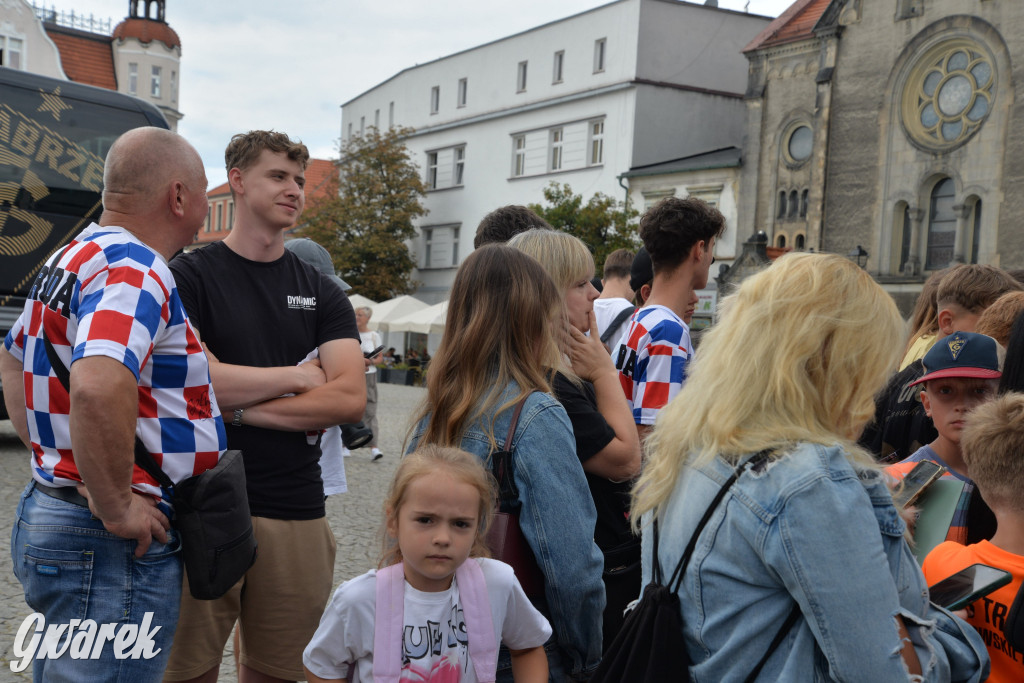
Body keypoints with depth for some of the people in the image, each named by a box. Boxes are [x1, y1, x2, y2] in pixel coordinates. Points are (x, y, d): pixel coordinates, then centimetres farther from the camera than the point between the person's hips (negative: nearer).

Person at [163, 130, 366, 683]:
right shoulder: (190, 276, 1)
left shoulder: (320, 293, 11)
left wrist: (238, 405, -8)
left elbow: (350, 400, -2)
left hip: (296, 513, 3)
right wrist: (298, 376, -5)